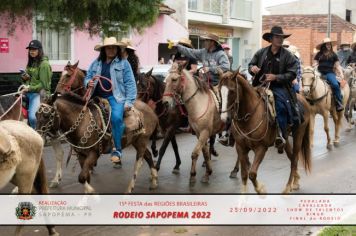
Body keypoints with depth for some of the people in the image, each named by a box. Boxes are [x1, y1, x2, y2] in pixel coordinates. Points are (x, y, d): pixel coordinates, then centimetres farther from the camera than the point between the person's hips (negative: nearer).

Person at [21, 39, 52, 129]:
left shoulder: (44, 64, -10)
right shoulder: (31, 62, 14)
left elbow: (43, 84, -13)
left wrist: (29, 88, -18)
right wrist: (24, 78, 4)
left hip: (39, 93, -9)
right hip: (28, 92, 9)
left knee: (31, 116, -26)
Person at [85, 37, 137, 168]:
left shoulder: (123, 63, 7)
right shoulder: (96, 63, 18)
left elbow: (130, 83, 2)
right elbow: (87, 77, 24)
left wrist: (129, 102, -6)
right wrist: (88, 83, -2)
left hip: (115, 97, -5)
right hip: (97, 97, 5)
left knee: (116, 117, -30)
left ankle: (117, 150, -21)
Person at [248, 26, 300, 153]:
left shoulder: (288, 55, -1)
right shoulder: (261, 53, 7)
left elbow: (292, 74, -5)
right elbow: (250, 65, 16)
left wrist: (275, 77, -18)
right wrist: (252, 68, -10)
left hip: (279, 86, -3)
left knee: (281, 106, -26)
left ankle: (281, 137, -17)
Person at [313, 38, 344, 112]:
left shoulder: (333, 55, 12)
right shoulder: (319, 54, 13)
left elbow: (337, 65, 11)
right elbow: (315, 64, 14)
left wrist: (341, 73, -1)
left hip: (330, 73, -1)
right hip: (320, 72, 2)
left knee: (335, 85, -28)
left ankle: (339, 104, -22)